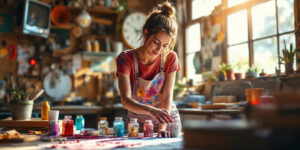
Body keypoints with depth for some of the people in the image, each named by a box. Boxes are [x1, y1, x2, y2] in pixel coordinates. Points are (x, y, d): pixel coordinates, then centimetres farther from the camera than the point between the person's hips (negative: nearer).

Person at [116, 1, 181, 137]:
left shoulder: (170, 58, -8)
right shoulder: (126, 59, -14)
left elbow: (167, 97, -12)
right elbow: (126, 101, -24)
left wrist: (162, 127, -26)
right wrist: (151, 110, -41)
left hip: (168, 121, 1)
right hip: (137, 124, 0)